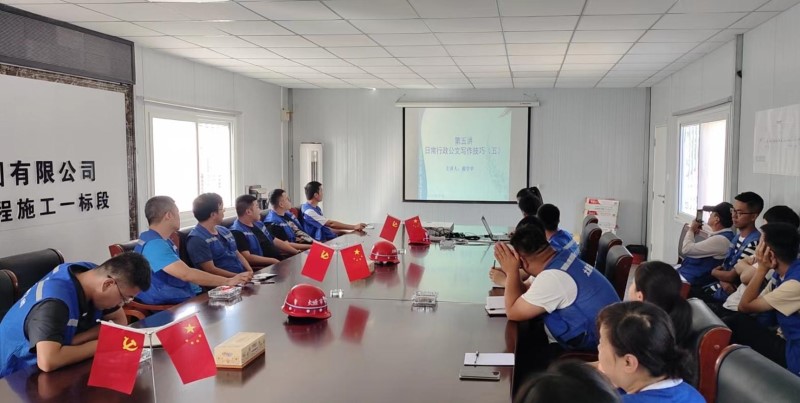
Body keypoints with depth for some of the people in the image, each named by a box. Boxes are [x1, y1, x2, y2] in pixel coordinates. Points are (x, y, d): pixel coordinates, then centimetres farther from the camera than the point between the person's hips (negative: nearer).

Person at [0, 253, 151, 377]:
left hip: (55, 369, 7)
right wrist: (98, 345, -30)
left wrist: (71, 341, -21)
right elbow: (48, 362, -45)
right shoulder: (55, 301, -33)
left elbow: (120, 322, -6)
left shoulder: (92, 271, -11)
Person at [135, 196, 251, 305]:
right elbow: (186, 274, -27)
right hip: (166, 307, -10)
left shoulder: (161, 241, 17)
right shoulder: (154, 244, -18)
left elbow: (184, 271, 17)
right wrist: (228, 281, -23)